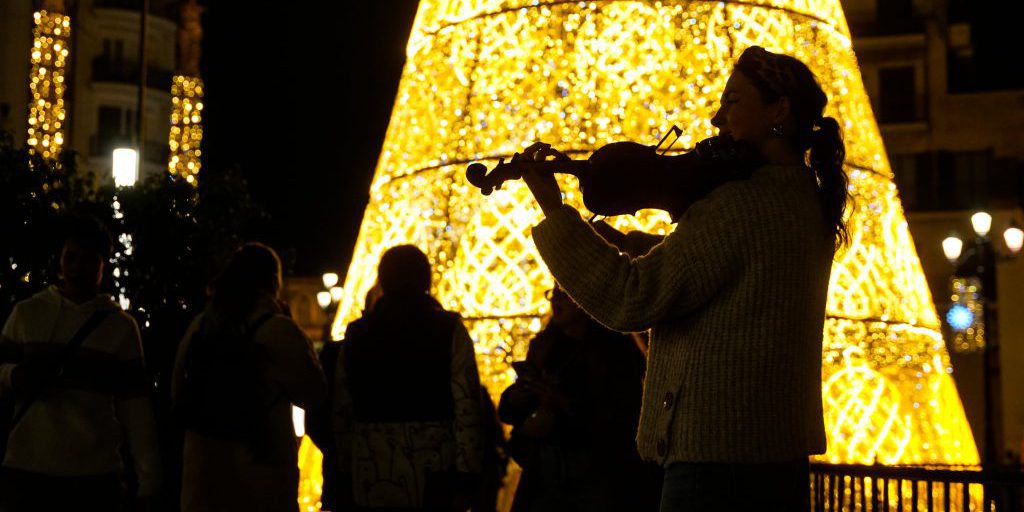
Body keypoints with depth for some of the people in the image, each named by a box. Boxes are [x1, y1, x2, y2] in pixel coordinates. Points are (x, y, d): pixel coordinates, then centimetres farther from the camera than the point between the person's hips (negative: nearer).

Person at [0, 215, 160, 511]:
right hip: (25, 469, 1)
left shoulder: (121, 326, 6)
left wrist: (147, 481, 1)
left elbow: (135, 405, 5)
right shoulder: (27, 313, 7)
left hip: (97, 475, 0)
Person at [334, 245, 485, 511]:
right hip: (434, 481, -2)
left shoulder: (355, 334, 6)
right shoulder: (449, 330, -3)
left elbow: (342, 414, 5)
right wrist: (467, 477, -8)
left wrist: (345, 478, 9)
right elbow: (467, 408, -10)